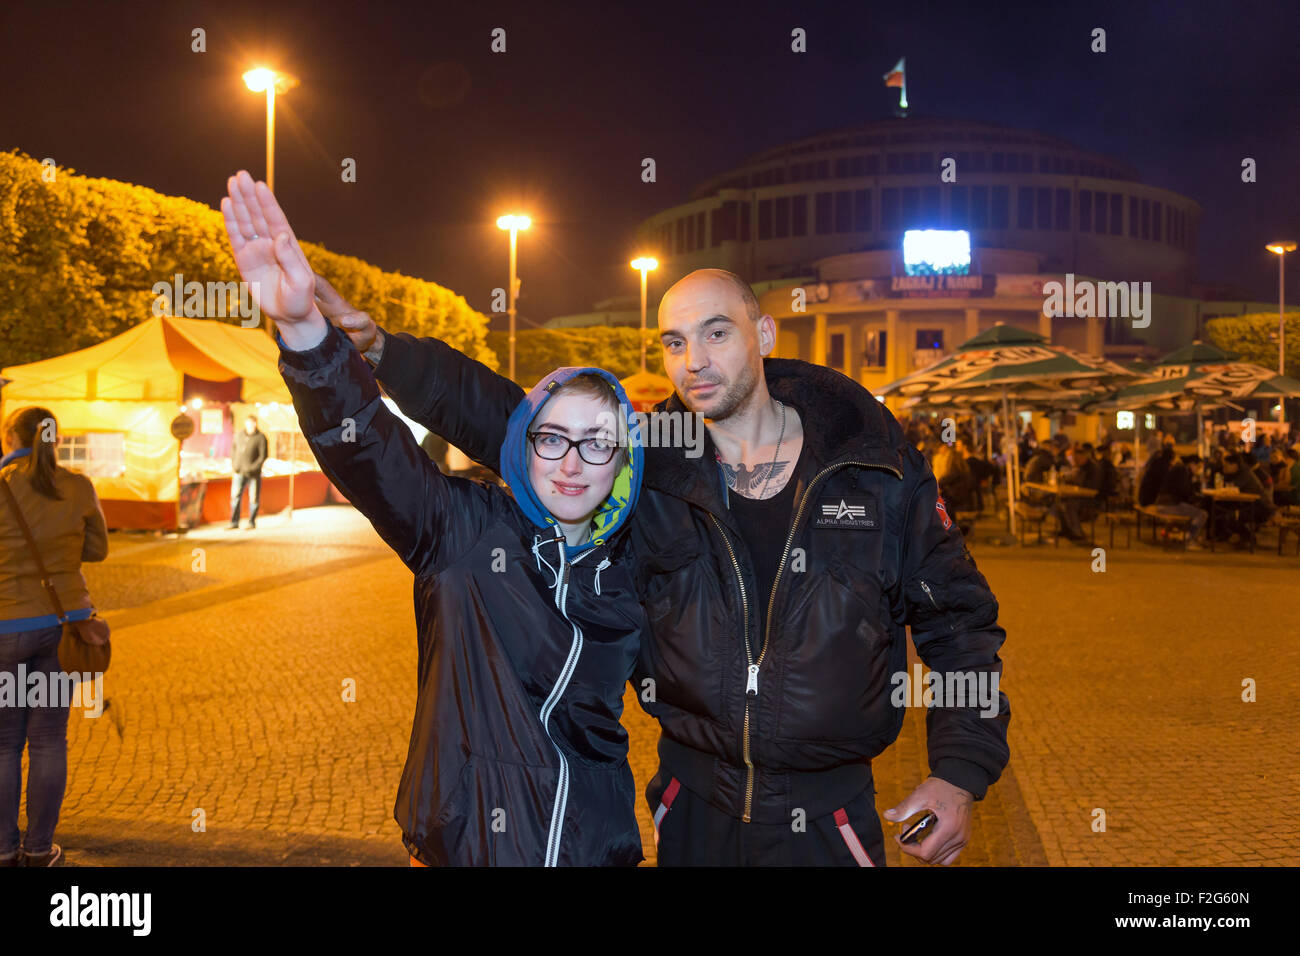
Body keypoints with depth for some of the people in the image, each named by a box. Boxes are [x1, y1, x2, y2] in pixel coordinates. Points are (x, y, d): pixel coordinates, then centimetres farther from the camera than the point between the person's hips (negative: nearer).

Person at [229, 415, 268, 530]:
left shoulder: (261, 438, -4)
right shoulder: (238, 435, 10)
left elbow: (263, 456, -7)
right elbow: (233, 451, 18)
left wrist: (253, 468, -15)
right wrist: (233, 466, 7)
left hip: (253, 473, -3)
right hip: (239, 473, 3)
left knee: (254, 498, 1)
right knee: (235, 496, 0)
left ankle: (252, 523, 12)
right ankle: (234, 523, 7)